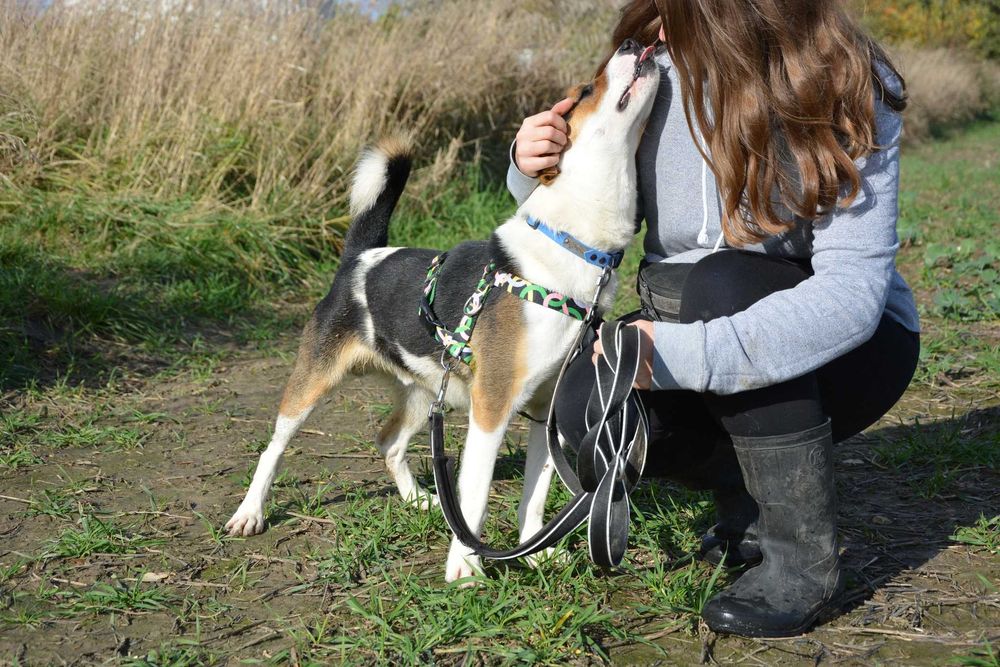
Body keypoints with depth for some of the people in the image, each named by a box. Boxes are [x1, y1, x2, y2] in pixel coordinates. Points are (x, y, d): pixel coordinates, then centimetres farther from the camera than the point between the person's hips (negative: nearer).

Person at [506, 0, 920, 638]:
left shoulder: (847, 95, -23)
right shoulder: (659, 73, -11)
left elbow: (853, 290, -33)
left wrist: (686, 355, -44)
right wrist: (538, 171, -17)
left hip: (850, 346, -4)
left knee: (718, 283, -35)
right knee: (591, 411, -24)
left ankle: (805, 557, -20)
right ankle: (750, 494, 6)